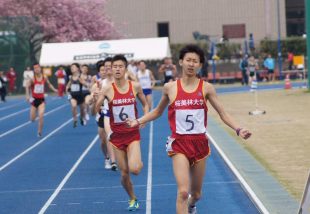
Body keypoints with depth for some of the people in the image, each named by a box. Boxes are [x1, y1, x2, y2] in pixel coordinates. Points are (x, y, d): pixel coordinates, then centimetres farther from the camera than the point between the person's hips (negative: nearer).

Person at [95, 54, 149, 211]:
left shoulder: (135, 86, -3)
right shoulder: (107, 89, -7)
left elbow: (145, 104, 12)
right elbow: (96, 111, -10)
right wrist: (96, 100, -28)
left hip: (133, 134, -1)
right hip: (117, 135, 1)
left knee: (134, 169, -20)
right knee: (124, 173, 6)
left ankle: (139, 162, 16)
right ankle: (133, 199, 31)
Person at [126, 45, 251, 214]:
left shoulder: (206, 88, -1)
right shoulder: (170, 88, 0)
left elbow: (222, 113, 2)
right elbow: (158, 111, 16)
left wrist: (238, 129, -12)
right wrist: (138, 121, 6)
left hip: (200, 143, 2)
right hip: (179, 144, -2)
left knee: (196, 193, 16)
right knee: (183, 192, -18)